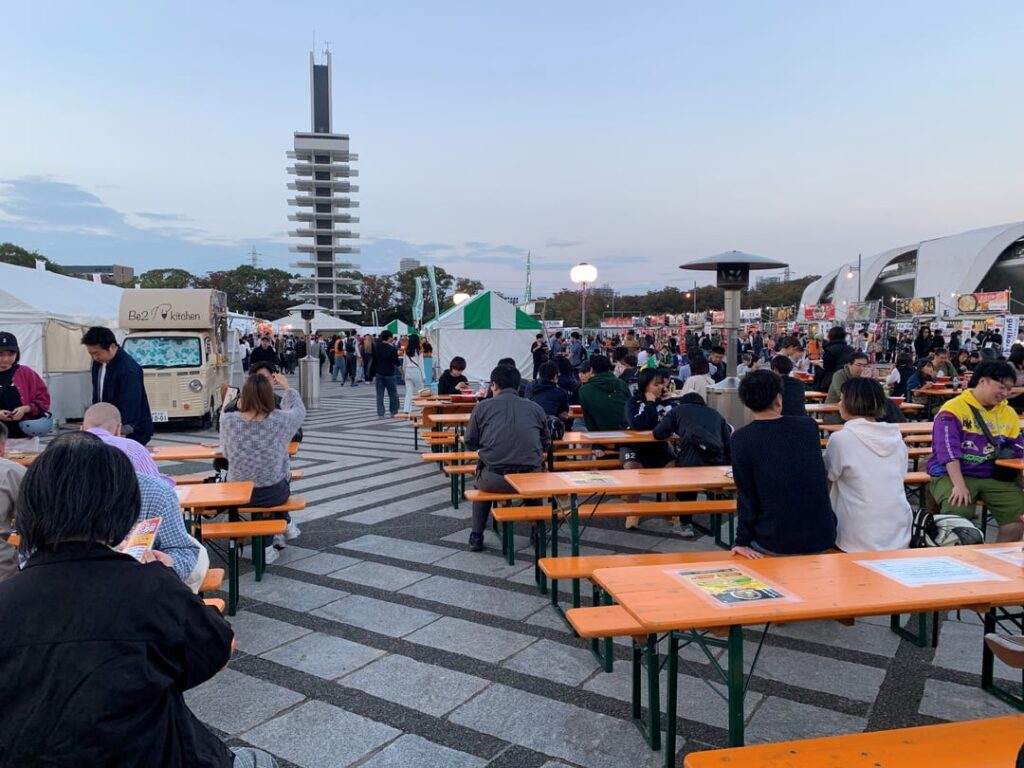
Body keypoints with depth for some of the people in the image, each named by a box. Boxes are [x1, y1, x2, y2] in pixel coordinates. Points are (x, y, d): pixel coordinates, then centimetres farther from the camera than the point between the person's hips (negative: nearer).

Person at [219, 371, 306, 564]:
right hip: (274, 493, -1)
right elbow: (299, 410, 8)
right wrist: (287, 388, 22)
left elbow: (226, 453, 4)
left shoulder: (227, 420, -13)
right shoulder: (281, 419, -15)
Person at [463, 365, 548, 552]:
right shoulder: (536, 408, 9)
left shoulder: (482, 407, 5)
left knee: (482, 481, 35)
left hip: (495, 478, -1)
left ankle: (476, 536, 34)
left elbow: (470, 444, 11)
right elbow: (545, 444, 17)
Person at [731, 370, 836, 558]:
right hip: (821, 538, 4)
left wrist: (743, 541, -5)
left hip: (774, 544, -4)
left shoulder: (742, 438, -11)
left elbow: (745, 495, -11)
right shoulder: (810, 426, 1)